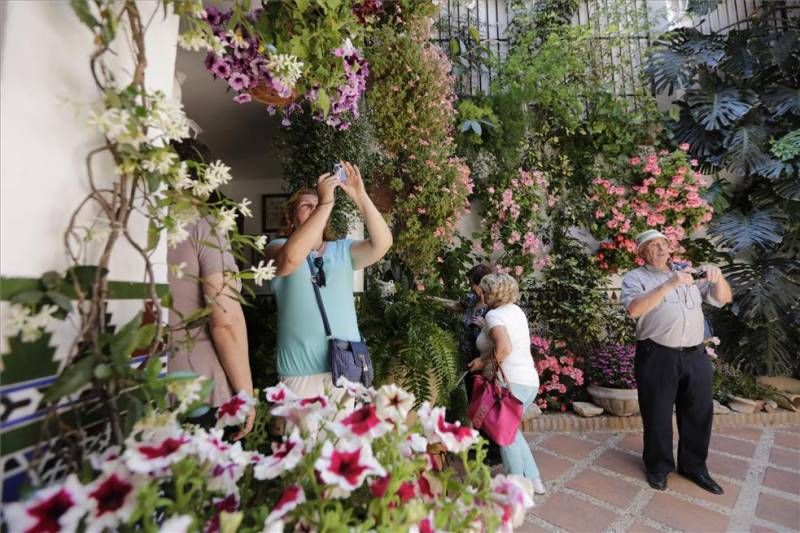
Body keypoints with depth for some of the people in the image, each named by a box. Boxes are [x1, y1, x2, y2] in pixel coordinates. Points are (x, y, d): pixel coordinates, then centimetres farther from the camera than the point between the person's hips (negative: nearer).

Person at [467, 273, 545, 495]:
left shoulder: (494, 314, -13)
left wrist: (482, 361, -14)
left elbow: (504, 348, -28)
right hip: (530, 381, 9)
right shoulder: (515, 310, 11)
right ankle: (533, 480, 30)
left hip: (512, 383, -8)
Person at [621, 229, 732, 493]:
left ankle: (694, 466, 37)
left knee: (699, 413, 16)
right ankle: (658, 467, 28)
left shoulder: (688, 272, 16)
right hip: (658, 357, -5)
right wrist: (669, 285, -24)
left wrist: (717, 276, -6)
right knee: (658, 415, 8)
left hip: (696, 355, 5)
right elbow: (634, 309, -20)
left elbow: (723, 298, 14)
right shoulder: (636, 277, -2)